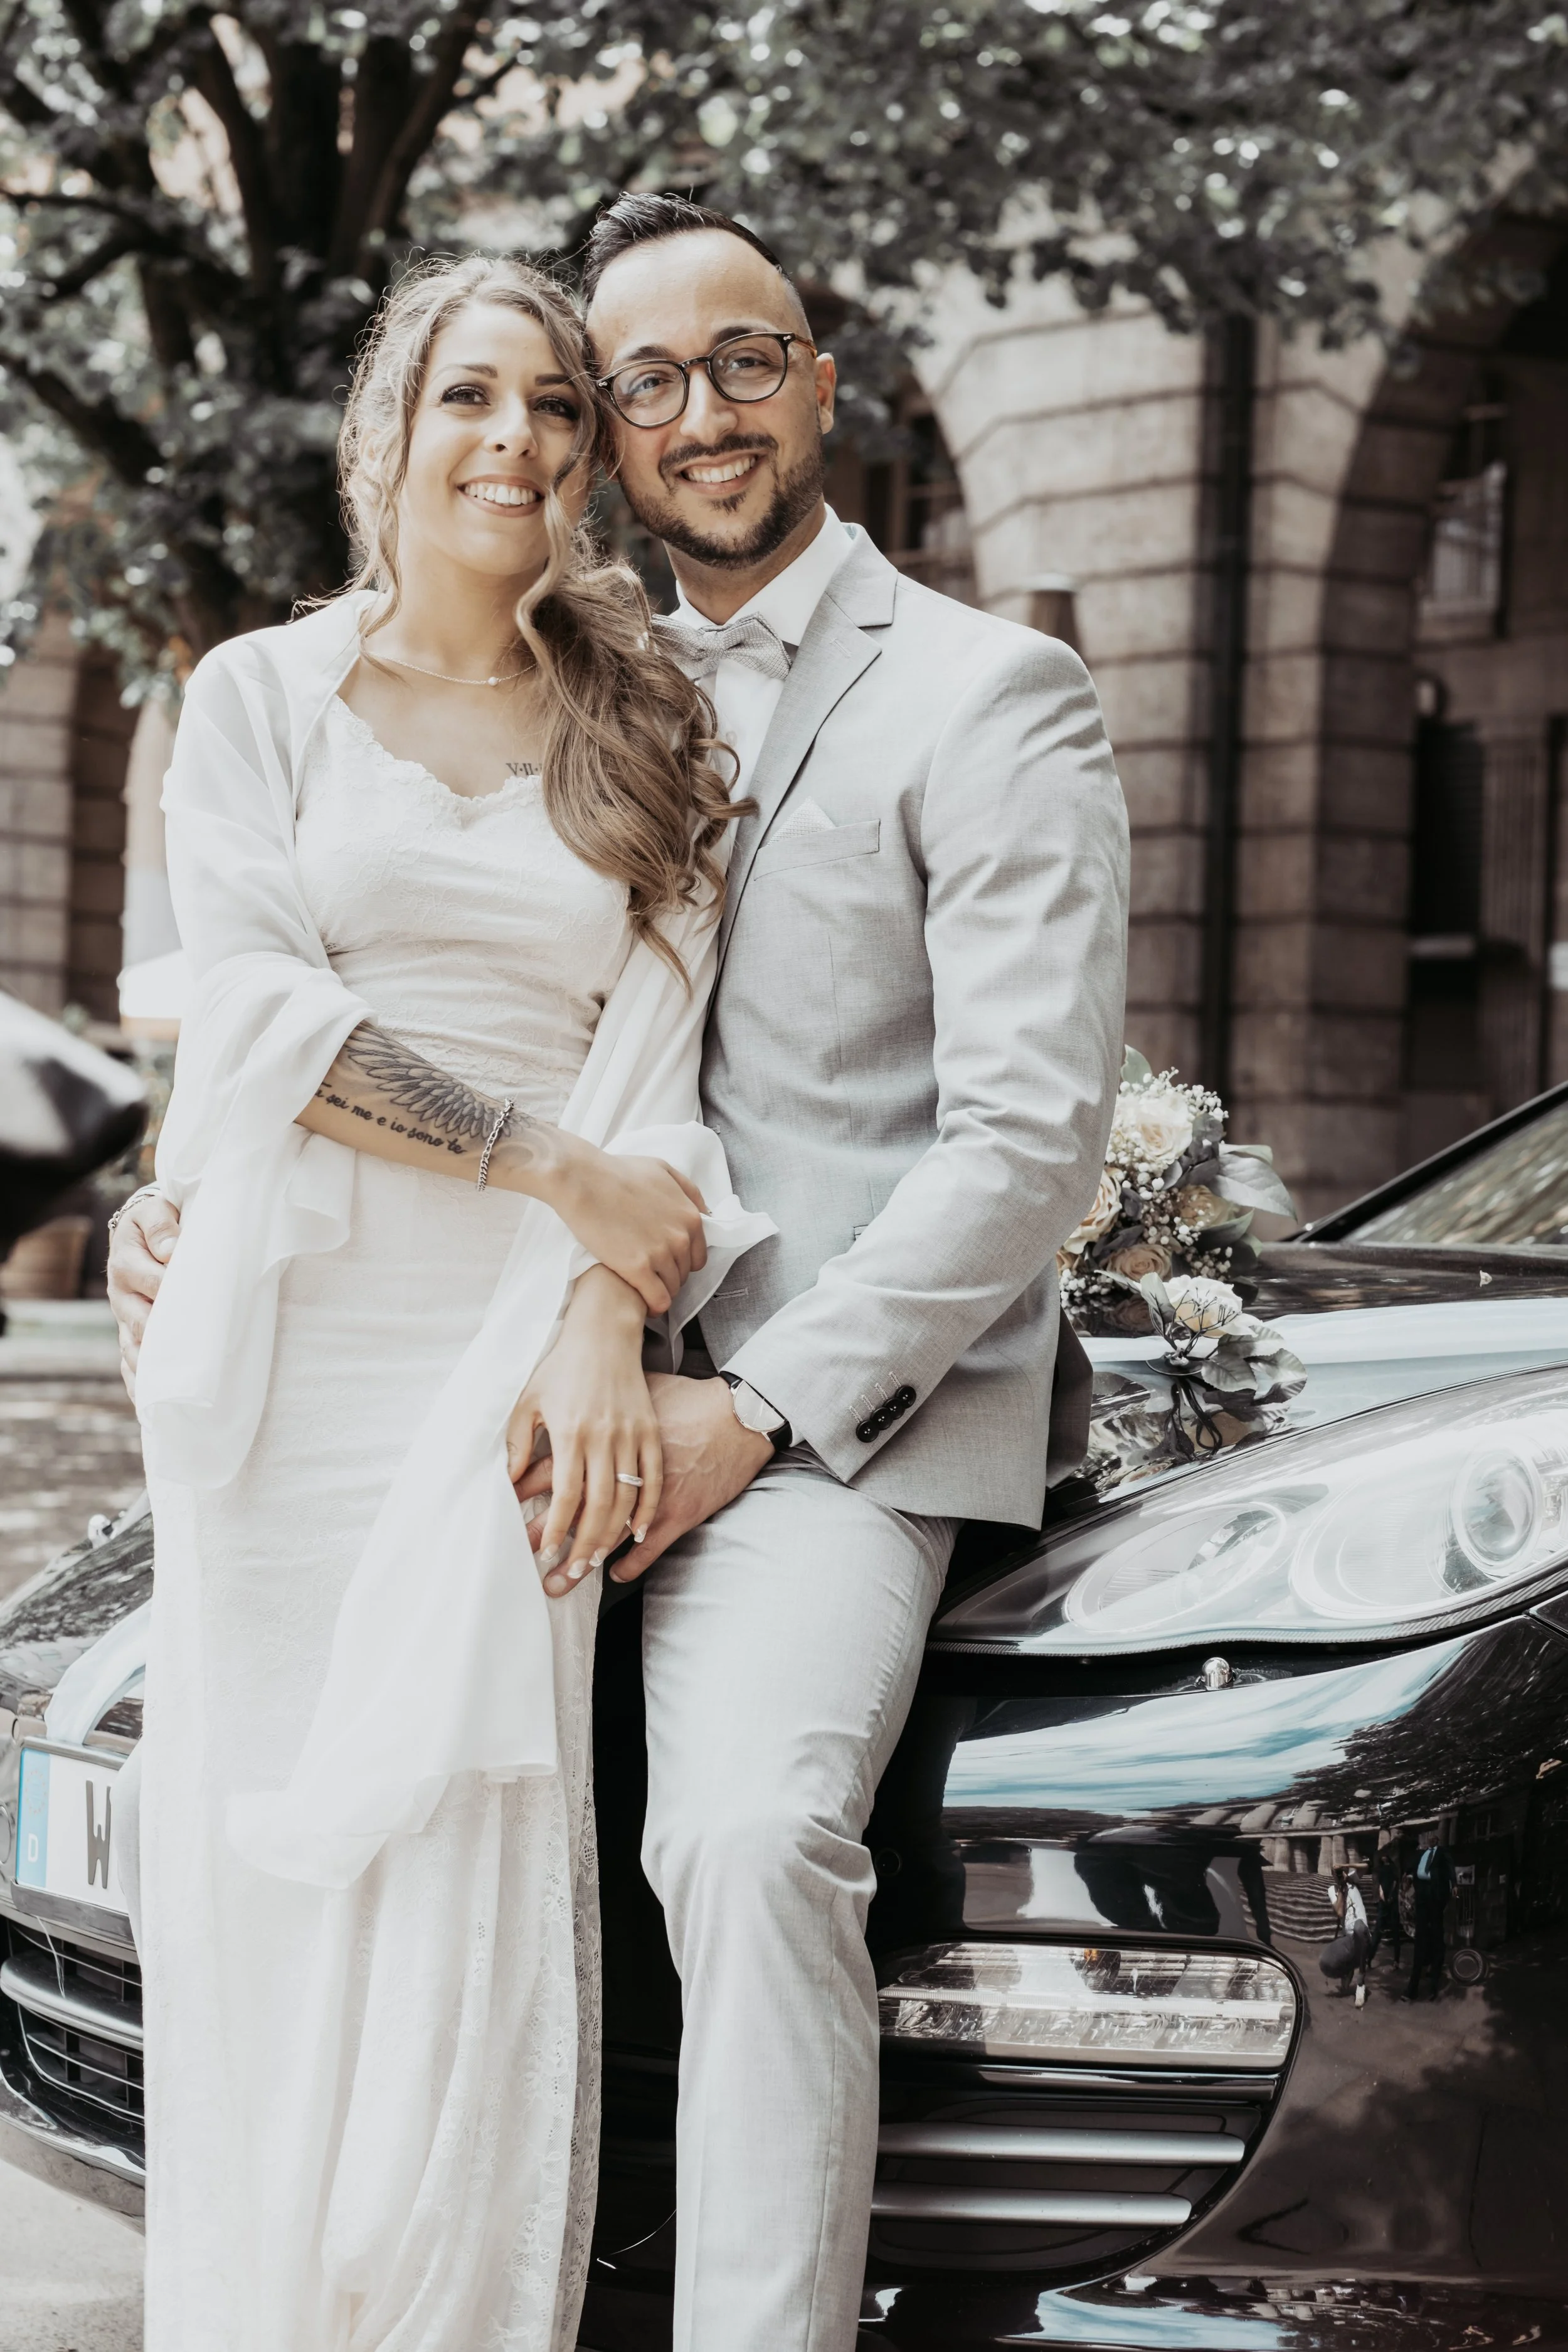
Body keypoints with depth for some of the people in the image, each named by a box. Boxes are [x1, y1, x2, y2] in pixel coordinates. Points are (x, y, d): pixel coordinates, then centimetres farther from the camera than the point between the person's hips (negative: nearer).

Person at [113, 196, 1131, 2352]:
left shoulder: (989, 699, -2)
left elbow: (1034, 1137, -10)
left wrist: (751, 1415, -18)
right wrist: (196, 1199, -2)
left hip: (837, 1399, -7)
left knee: (752, 1833, -29)